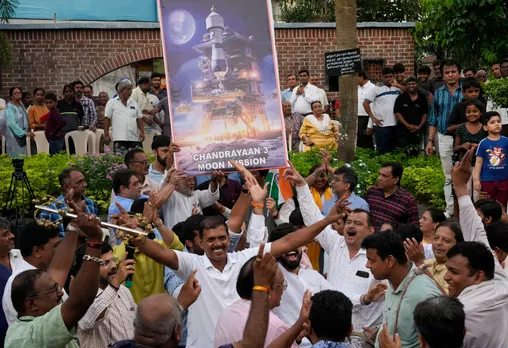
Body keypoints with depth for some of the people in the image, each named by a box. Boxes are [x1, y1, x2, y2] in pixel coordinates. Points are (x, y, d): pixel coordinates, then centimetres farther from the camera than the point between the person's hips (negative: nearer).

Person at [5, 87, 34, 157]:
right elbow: (12, 123, -21)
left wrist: (28, 131, 5)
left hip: (22, 137, 7)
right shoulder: (10, 107, -12)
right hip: (14, 136, -7)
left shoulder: (21, 105, 10)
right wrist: (25, 133, -24)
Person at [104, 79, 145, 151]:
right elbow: (107, 119, 3)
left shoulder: (134, 104, 16)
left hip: (134, 138, 4)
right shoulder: (111, 103, 5)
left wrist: (142, 132, 5)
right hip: (119, 139, -4)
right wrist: (106, 135, -3)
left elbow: (139, 119, 17)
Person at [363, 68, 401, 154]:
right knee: (382, 150, -2)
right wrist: (373, 118, -10)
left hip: (395, 124, 4)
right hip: (381, 125, -4)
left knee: (392, 150, 11)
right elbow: (365, 103, -6)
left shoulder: (397, 89, 10)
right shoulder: (377, 89, -2)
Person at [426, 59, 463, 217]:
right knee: (449, 176, 8)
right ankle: (450, 209, 15)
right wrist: (430, 141, 7)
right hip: (444, 138, 3)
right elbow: (433, 119, 12)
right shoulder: (438, 93, 9)